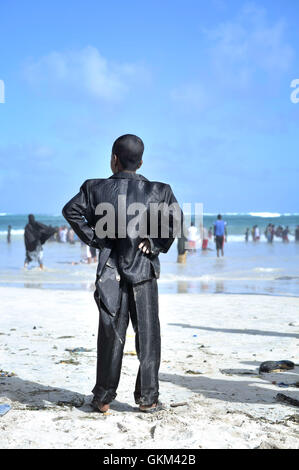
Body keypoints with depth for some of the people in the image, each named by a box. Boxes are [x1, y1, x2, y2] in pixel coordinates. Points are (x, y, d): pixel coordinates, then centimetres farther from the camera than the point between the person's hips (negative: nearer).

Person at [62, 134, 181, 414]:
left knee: (110, 336, 9)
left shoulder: (96, 189, -1)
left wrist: (93, 239, -4)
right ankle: (147, 398, 11)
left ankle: (103, 398, 14)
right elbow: (175, 218, -15)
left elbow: (71, 210, -10)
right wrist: (157, 245, -5)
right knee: (147, 335, 8)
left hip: (110, 272, 1)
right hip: (143, 271, -1)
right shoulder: (156, 191, -3)